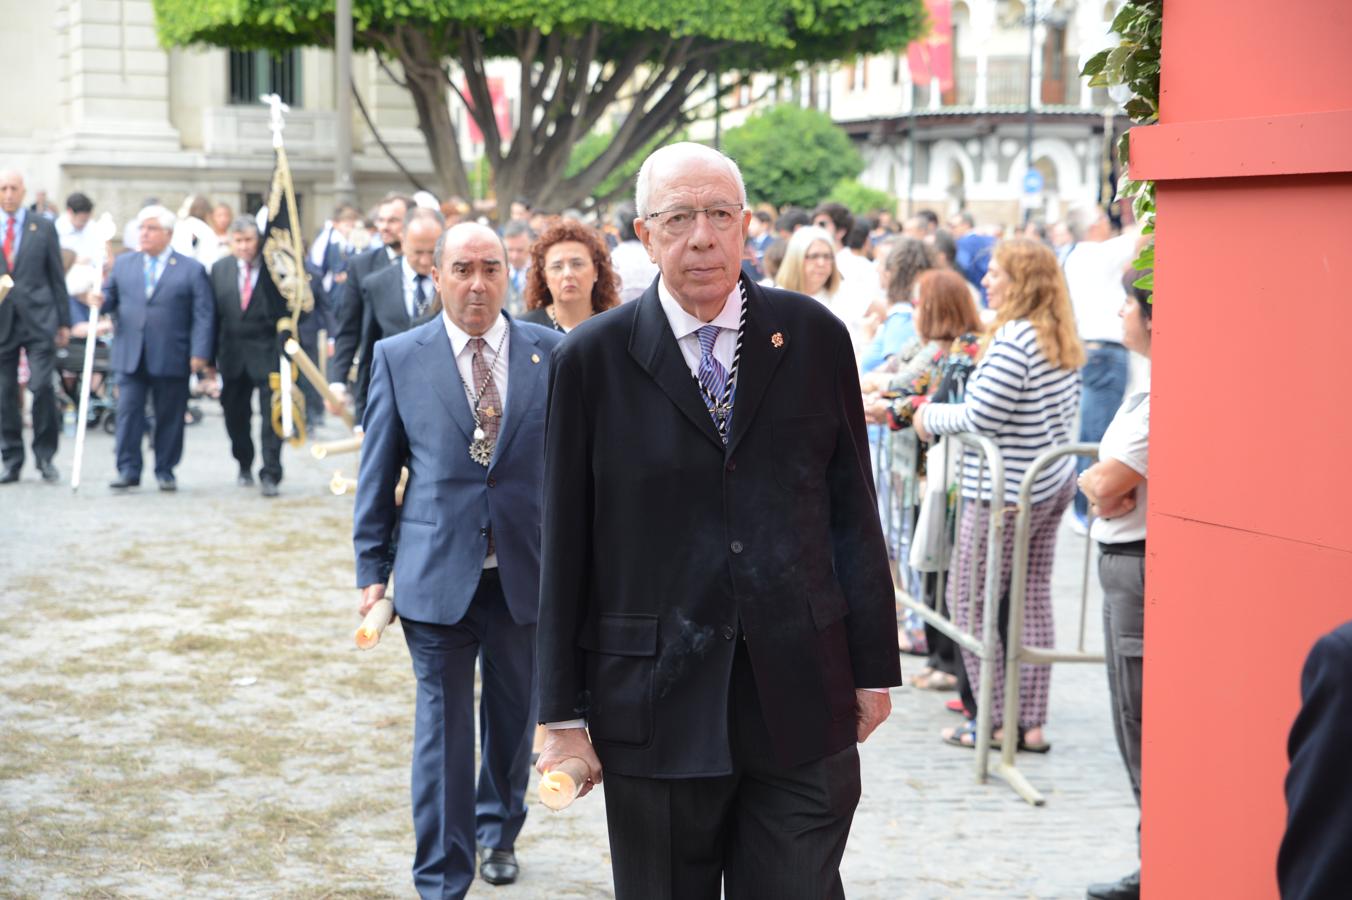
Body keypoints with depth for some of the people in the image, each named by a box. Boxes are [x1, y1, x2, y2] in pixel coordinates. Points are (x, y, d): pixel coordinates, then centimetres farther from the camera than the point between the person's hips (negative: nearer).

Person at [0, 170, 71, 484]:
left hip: (38, 318, -1)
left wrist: (64, 322, 6)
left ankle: (45, 457, 2)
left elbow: (57, 276, 8)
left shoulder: (43, 227, 7)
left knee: (42, 386, -11)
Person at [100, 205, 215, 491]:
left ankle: (165, 471, 14)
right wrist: (101, 301, -8)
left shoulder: (192, 269, 2)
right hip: (130, 357, 2)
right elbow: (110, 296, 17)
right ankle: (128, 470, 3)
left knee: (169, 417, 4)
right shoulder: (123, 263, 13)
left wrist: (200, 353, -11)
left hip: (171, 358, -2)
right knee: (128, 413, -3)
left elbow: (203, 315, -2)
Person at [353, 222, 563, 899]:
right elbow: (378, 473, 3)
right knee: (443, 728, 0)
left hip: (527, 572, 2)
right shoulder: (398, 358, 0)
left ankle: (498, 831, 42)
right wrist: (372, 570, 1)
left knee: (514, 717, 17)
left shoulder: (551, 353, 1)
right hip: (437, 572, -2)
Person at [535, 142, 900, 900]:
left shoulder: (815, 338, 3)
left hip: (801, 701, 1)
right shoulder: (593, 360, -2)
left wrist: (875, 665, 6)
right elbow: (565, 547, 0)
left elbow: (853, 514, 6)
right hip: (656, 709, -1)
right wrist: (565, 712, -1)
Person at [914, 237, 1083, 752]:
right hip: (1054, 482, 9)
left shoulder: (1013, 339, -20)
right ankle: (1031, 723, 15)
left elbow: (982, 417, -20)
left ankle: (993, 722, 6)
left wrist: (930, 418, -1)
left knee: (969, 599, 2)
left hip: (1005, 491, -9)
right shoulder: (1064, 341, 10)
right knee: (1033, 599, 11)